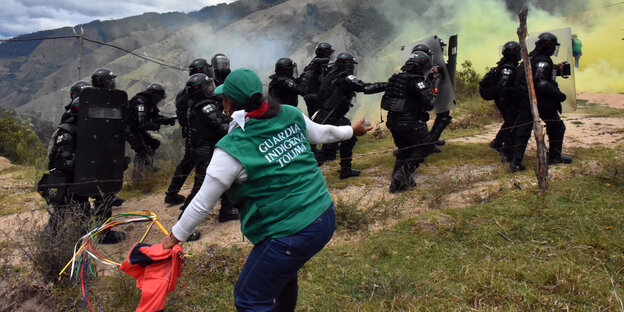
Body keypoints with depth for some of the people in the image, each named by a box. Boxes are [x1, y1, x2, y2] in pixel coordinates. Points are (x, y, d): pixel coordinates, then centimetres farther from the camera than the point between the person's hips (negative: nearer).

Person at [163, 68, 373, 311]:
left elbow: (203, 204, -8)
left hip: (292, 236, -8)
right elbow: (321, 134, 18)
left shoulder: (232, 148, -16)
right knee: (283, 272, 33)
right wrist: (352, 130, 39)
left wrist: (175, 236, 8)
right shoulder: (291, 115, 0)